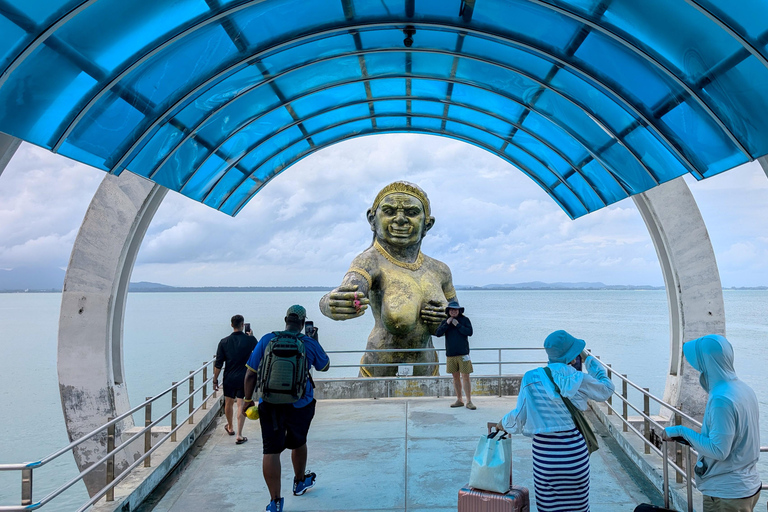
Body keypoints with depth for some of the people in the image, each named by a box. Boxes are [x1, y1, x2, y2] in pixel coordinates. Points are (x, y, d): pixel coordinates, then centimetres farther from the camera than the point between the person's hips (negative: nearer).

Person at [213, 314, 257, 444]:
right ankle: (239, 435, -4)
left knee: (229, 403, 20)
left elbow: (218, 364, -3)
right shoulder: (250, 340, -9)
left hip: (229, 379, 2)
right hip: (244, 378, -2)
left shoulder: (224, 342, -5)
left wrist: (215, 380, 6)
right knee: (241, 405, 1)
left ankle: (230, 427, 40)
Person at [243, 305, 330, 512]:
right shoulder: (310, 344, -6)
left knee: (271, 451, 3)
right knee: (298, 443, 23)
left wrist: (248, 399, 8)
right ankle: (300, 482, 43)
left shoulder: (267, 340, -4)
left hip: (269, 405, 0)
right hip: (300, 405, 1)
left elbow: (251, 374, -3)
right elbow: (325, 366, 13)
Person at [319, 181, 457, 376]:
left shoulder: (439, 271, 2)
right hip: (380, 376, -4)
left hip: (426, 375, 5)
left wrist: (445, 318, -7)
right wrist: (333, 303, -57)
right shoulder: (371, 261, -14)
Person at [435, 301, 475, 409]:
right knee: (455, 377, 10)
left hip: (463, 354, -3)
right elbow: (438, 334, -2)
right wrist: (447, 324, -10)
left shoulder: (465, 320, 2)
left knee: (465, 377, -7)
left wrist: (458, 325, -13)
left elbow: (469, 332, -10)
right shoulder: (445, 322, 10)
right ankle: (459, 400, 20)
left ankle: (469, 401, -2)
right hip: (450, 354, 3)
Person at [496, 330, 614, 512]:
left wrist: (503, 424, 16)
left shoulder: (532, 379, -8)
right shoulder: (579, 380, -7)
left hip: (545, 451, 0)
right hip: (574, 449, 0)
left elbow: (520, 415, -5)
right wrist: (588, 359, 17)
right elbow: (607, 389, 12)